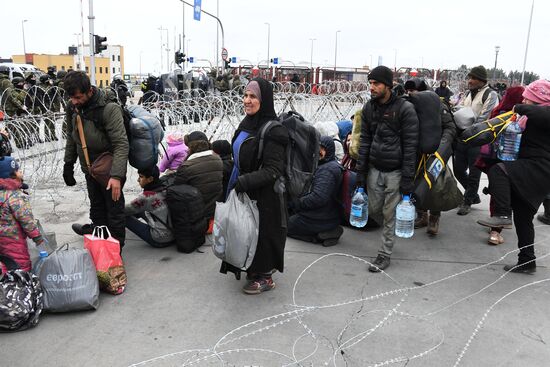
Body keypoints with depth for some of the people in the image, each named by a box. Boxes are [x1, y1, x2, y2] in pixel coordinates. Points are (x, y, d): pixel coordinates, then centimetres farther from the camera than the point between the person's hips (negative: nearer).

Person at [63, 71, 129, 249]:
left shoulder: (109, 109, -26)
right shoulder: (72, 107, -3)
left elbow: (121, 144, -29)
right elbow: (71, 138, 12)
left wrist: (116, 175, -36)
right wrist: (68, 165, 16)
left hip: (110, 169, -7)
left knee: (114, 209, 5)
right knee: (96, 206, 24)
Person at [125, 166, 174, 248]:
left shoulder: (147, 196, -18)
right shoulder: (165, 189, 1)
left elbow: (126, 210, -8)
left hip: (160, 240, -8)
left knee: (123, 216, -3)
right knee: (139, 210, 21)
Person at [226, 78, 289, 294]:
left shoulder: (272, 131, -20)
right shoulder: (247, 124, 5)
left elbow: (273, 171, -22)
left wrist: (244, 182, -26)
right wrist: (235, 183, 14)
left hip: (263, 196, -8)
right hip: (244, 192, 8)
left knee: (261, 234, 6)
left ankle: (264, 277, 25)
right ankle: (253, 269, 37)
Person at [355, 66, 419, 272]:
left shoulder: (405, 109, -12)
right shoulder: (369, 108, 4)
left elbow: (410, 146, -12)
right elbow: (364, 141, 8)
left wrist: (407, 180, -15)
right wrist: (360, 173, 5)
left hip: (395, 171, -5)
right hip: (374, 169, 5)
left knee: (390, 213, 2)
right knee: (374, 209, 11)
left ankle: (385, 254, 15)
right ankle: (390, 231, 40)